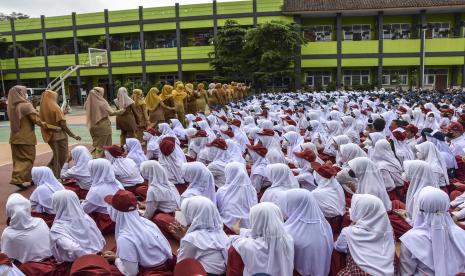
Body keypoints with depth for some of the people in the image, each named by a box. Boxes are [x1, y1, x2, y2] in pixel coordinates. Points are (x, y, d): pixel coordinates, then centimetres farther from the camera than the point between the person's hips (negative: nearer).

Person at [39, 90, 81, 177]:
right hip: (60, 135, -6)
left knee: (56, 156, 24)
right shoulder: (56, 108, -13)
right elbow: (63, 124, -16)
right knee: (62, 157, 6)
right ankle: (58, 176, 9)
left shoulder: (42, 109, 2)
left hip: (49, 136, 6)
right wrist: (73, 135, -10)